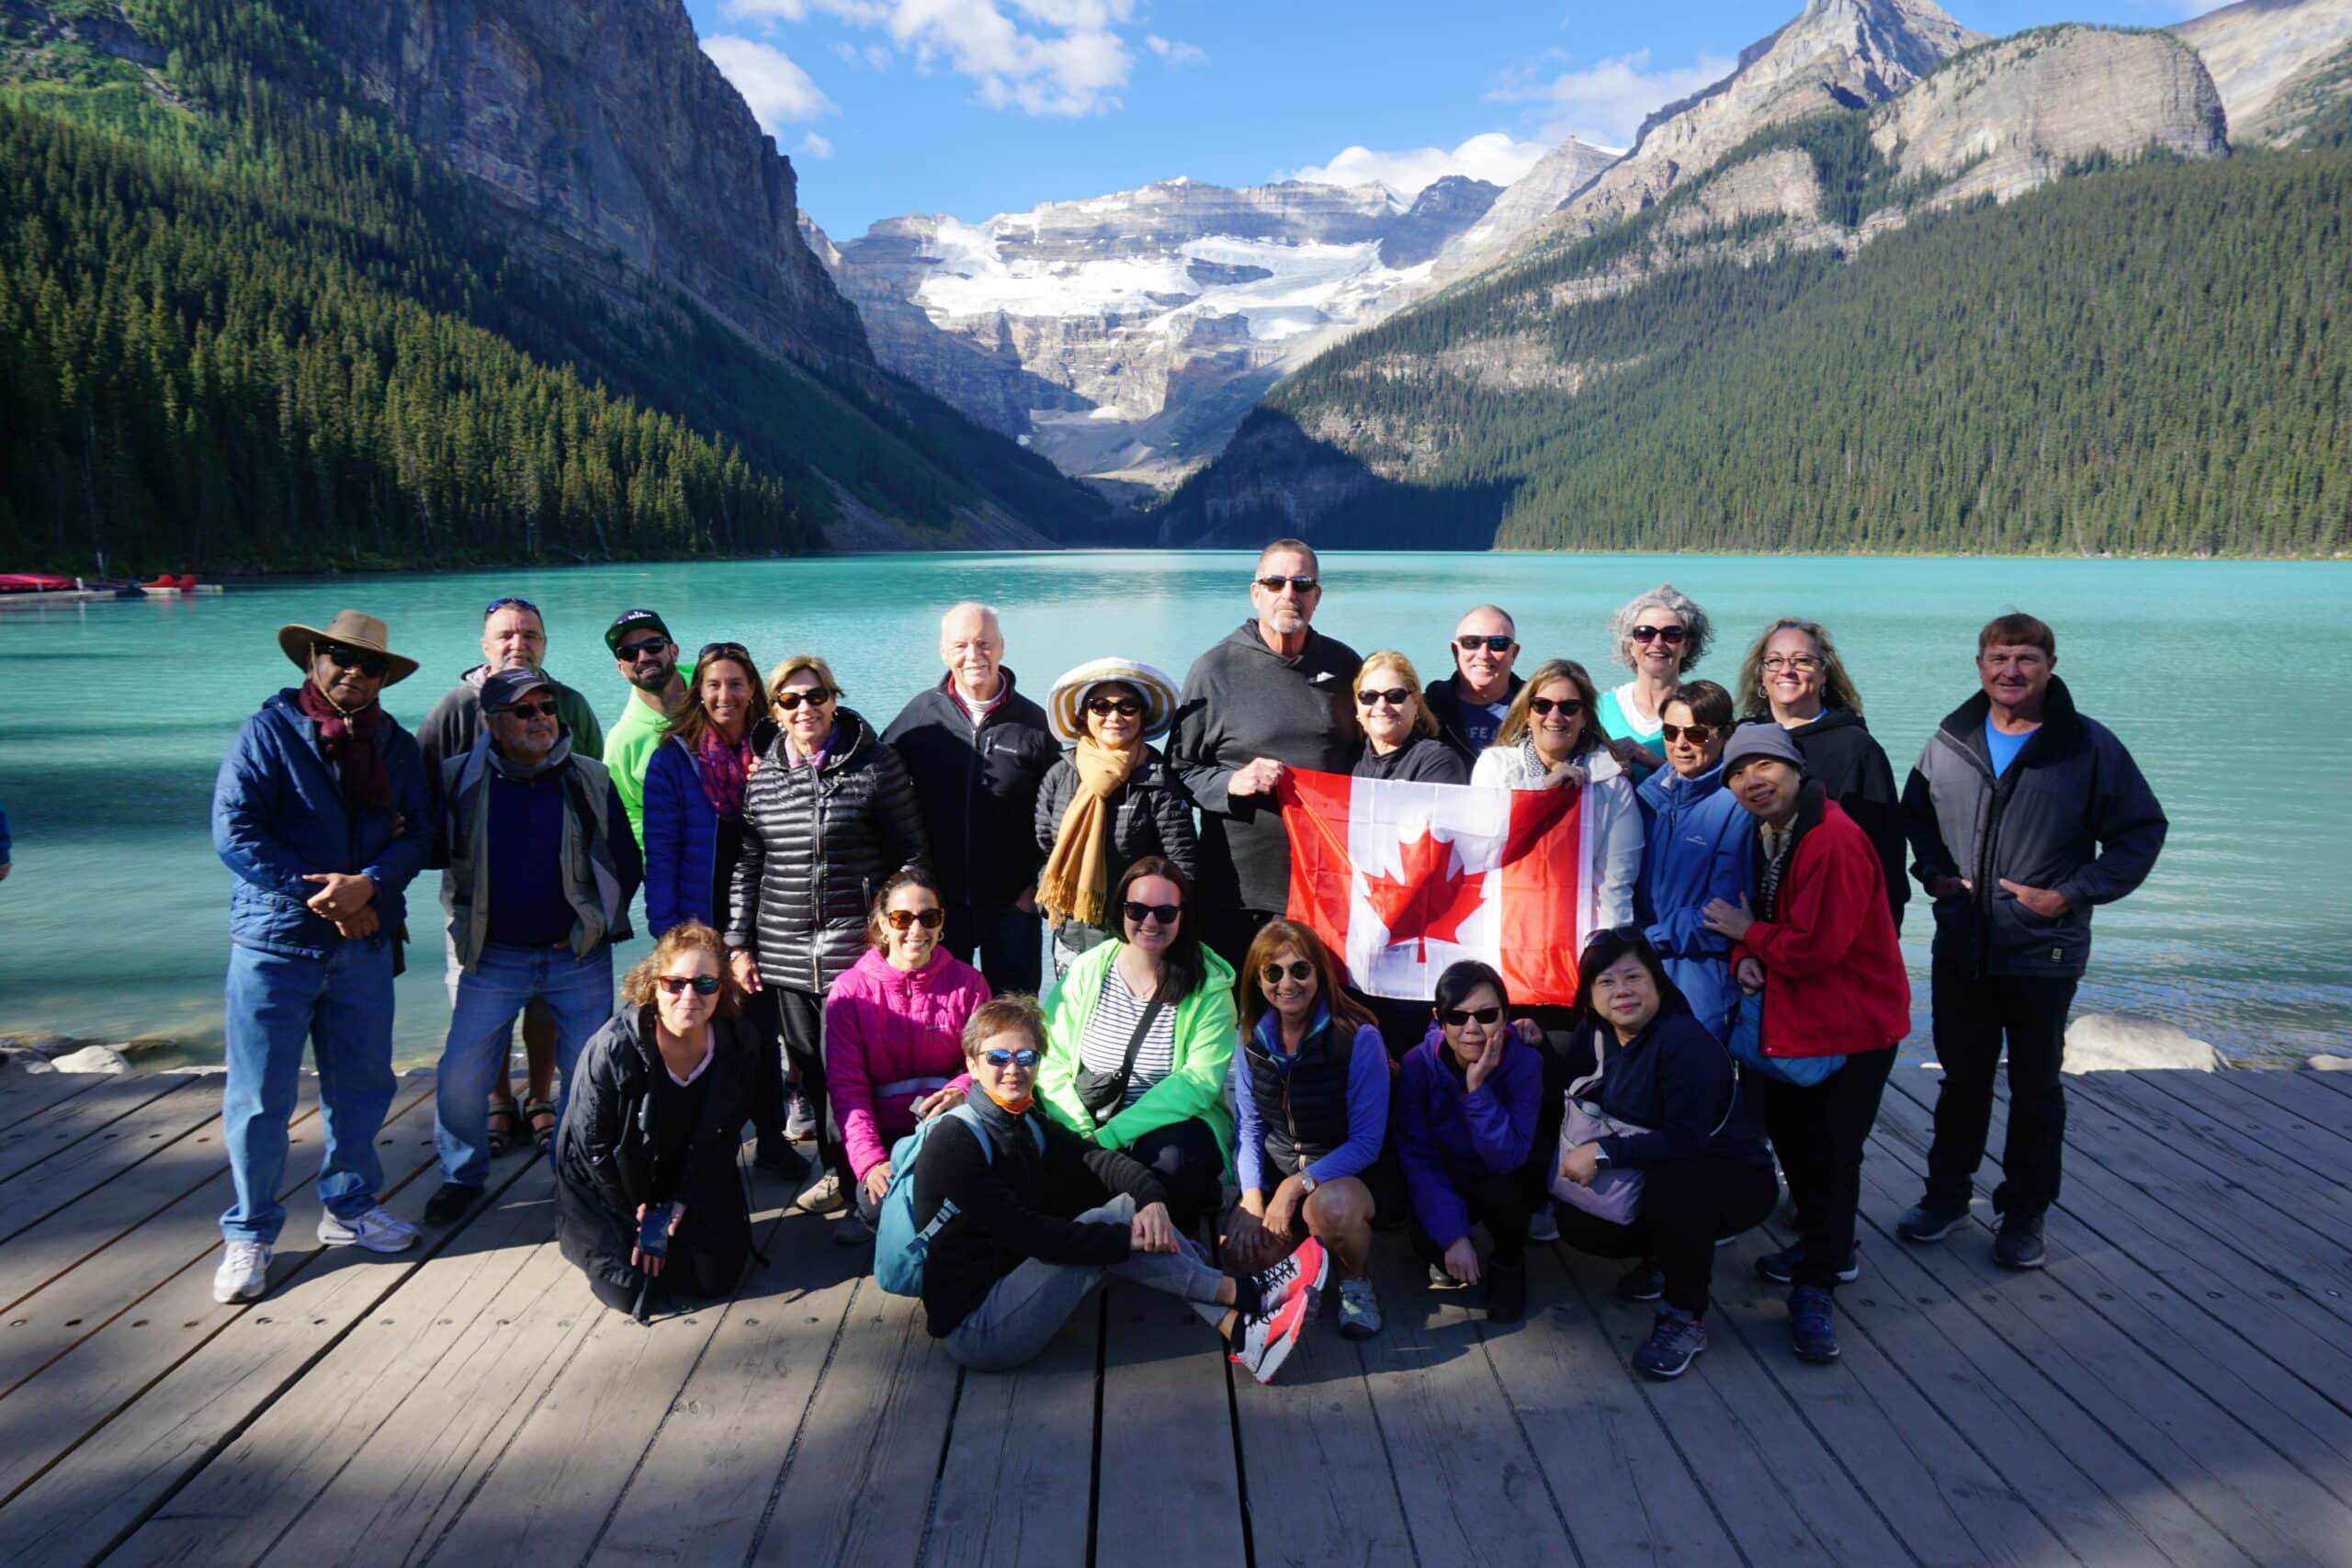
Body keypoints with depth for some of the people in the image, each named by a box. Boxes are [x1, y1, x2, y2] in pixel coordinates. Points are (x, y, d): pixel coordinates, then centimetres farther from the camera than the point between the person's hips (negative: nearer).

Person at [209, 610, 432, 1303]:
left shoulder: (397, 745, 7)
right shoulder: (269, 731, -6)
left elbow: (417, 831, 0)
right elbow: (234, 832, -13)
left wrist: (368, 884, -19)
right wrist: (323, 896, -15)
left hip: (363, 944, 4)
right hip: (274, 941, -4)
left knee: (361, 1085, 14)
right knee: (258, 1100, 1)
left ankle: (349, 1206, 31)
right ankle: (249, 1234, 15)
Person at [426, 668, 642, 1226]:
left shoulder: (590, 780, 0)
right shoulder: (460, 778, -2)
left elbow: (627, 862, 6)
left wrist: (594, 927, 2)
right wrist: (465, 929, -4)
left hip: (579, 956, 0)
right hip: (492, 957, 0)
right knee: (461, 1077, 1)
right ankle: (462, 1177, 24)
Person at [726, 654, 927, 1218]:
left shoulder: (875, 762, -3)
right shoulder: (762, 774, 9)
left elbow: (910, 854, -1)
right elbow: (746, 865, 14)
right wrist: (739, 946, 11)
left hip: (858, 945, -4)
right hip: (783, 952, 4)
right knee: (808, 1065, 9)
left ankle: (854, 1171, 12)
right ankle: (836, 1167, 24)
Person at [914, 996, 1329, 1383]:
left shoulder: (1028, 1126, 10)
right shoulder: (953, 1143, -16)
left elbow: (1097, 1158, 0)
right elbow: (1021, 1232, -25)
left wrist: (1151, 1199, -21)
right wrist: (1124, 1239, -26)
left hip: (1009, 1289, 8)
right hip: (973, 1328, -8)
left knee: (1129, 1206, -5)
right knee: (1111, 1220, -20)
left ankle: (1242, 1332, -14)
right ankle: (1247, 1293, -11)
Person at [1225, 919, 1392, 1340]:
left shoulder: (1358, 1038, -19)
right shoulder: (1251, 1038, -3)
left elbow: (1366, 1141, -18)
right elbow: (1250, 1126, 1)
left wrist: (1296, 1186, -25)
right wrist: (1253, 1199, -14)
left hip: (1346, 1174, -5)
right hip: (1276, 1168, 5)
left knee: (1330, 1206, -39)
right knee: (1240, 1247, -20)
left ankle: (1357, 1282, -4)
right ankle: (1309, 1238, 15)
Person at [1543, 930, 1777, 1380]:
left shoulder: (1686, 1042, -27)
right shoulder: (1597, 1032, -2)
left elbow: (1685, 1139, -33)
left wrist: (1604, 1153, -33)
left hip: (1736, 1179, -7)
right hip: (1649, 1175, 8)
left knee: (1671, 1184, -39)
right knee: (1577, 1223, -11)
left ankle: (1686, 1317, -16)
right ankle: (1663, 1258, 20)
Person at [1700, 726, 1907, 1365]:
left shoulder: (1834, 841, -24)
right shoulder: (1763, 834, 6)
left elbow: (1815, 949, -26)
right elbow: (1749, 915, 12)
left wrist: (1749, 934, -11)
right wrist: (1745, 957, -10)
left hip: (1853, 1024, -9)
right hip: (1787, 1019, 9)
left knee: (1831, 1152, -1)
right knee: (1792, 1139, 19)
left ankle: (1815, 1286, 12)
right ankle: (1822, 1246, 41)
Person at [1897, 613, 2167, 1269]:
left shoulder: (2089, 747, -8)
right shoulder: (1950, 742, 1)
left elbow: (2141, 832, -3)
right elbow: (1915, 814, 16)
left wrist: (2071, 895, -12)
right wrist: (1934, 873, -1)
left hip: (2044, 955, -2)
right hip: (1960, 949, 3)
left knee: (2036, 1089, 11)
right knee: (1962, 1078, 16)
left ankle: (2025, 1214, 26)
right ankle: (1946, 1195, 30)